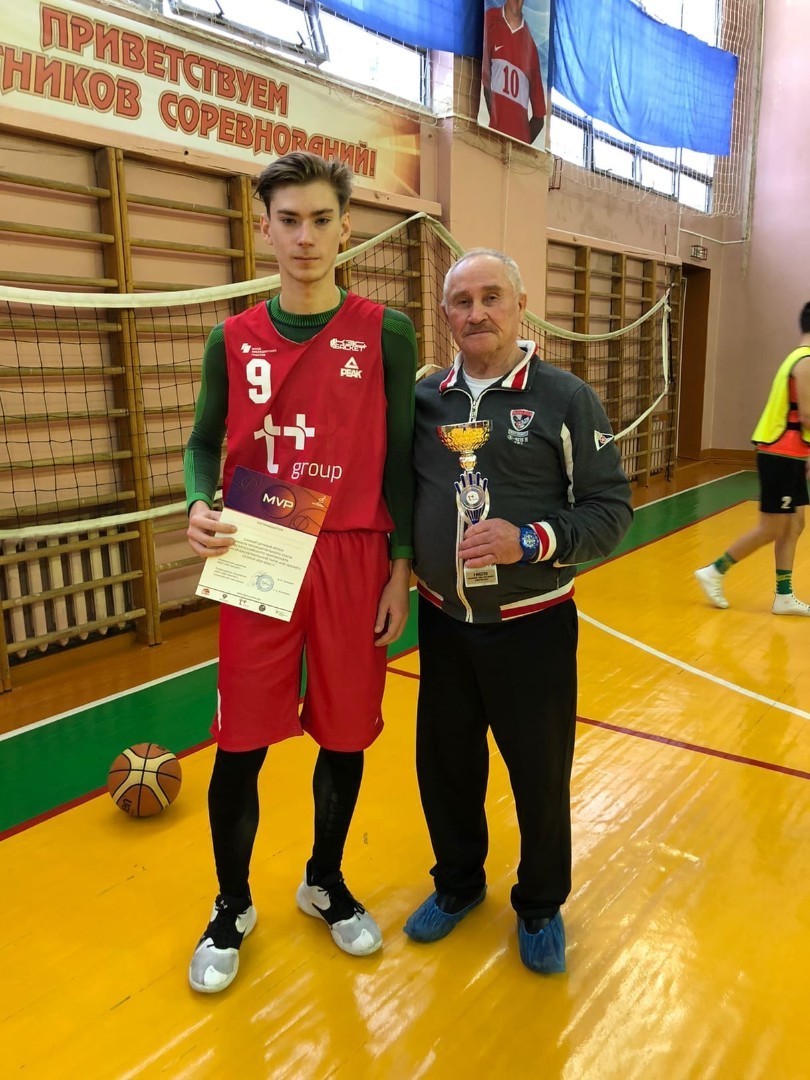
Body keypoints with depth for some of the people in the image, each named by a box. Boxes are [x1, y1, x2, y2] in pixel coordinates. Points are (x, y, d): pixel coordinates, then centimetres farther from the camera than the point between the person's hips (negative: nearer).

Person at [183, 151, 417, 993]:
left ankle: (325, 883, 38)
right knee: (239, 749, 5)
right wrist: (199, 507, -11)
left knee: (345, 738, 11)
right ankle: (232, 908, 31)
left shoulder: (386, 333, 1)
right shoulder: (233, 339, 4)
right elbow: (205, 442, 10)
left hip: (354, 561, 0)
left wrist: (400, 567, -1)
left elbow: (401, 459, 2)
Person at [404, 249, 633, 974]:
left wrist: (531, 541, -23)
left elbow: (611, 508, -9)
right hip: (442, 624, 3)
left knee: (540, 776, 11)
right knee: (444, 765, 16)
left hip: (532, 627, -3)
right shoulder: (424, 398, 2)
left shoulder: (566, 398, -8)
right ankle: (458, 882, 43)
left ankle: (541, 904, 38)